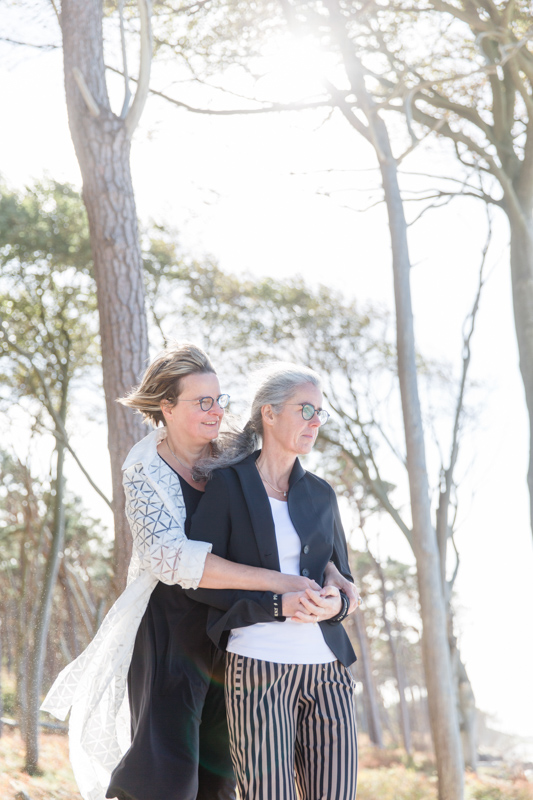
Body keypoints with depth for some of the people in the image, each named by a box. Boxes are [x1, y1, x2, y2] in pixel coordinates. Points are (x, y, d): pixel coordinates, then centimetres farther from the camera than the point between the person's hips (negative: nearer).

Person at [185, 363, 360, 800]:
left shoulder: (321, 494, 15)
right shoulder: (226, 484, 1)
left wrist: (335, 604, -7)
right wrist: (277, 604, -16)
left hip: (328, 671, 5)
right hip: (259, 669, -5)